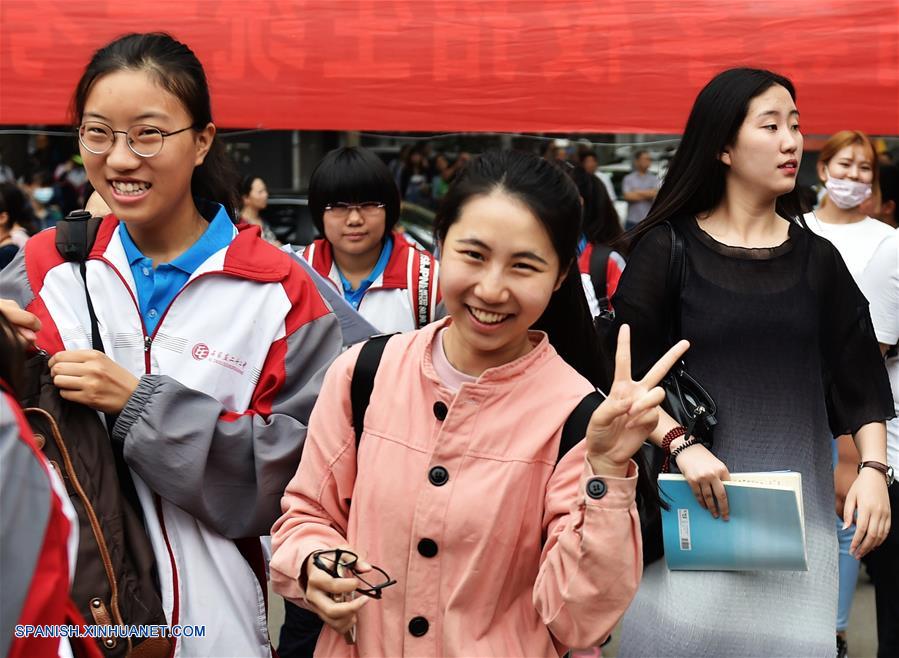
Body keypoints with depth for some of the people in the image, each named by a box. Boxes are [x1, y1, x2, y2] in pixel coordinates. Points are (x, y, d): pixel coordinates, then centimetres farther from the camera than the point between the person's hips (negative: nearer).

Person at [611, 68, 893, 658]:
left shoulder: (817, 259, 7)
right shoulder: (667, 249, -2)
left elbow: (861, 380, 9)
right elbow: (625, 373, -4)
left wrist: (873, 469, -5)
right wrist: (681, 444, -17)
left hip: (795, 494, 3)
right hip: (693, 495, -2)